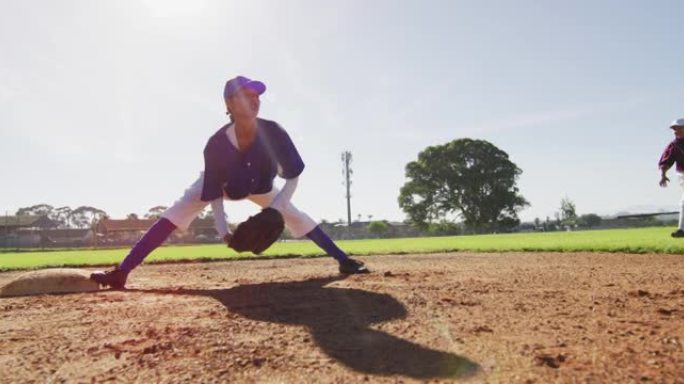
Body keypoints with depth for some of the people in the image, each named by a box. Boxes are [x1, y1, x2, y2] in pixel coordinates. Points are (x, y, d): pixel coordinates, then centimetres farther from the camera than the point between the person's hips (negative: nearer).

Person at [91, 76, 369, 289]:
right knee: (175, 214, -19)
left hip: (258, 187, 2)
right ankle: (121, 273, -23)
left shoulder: (273, 133, -34)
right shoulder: (217, 143, -36)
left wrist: (275, 210, -32)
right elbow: (213, 194, -24)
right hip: (222, 186, -2)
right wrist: (222, 230, -31)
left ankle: (343, 260, 3)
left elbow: (293, 176, -23)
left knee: (294, 215, -7)